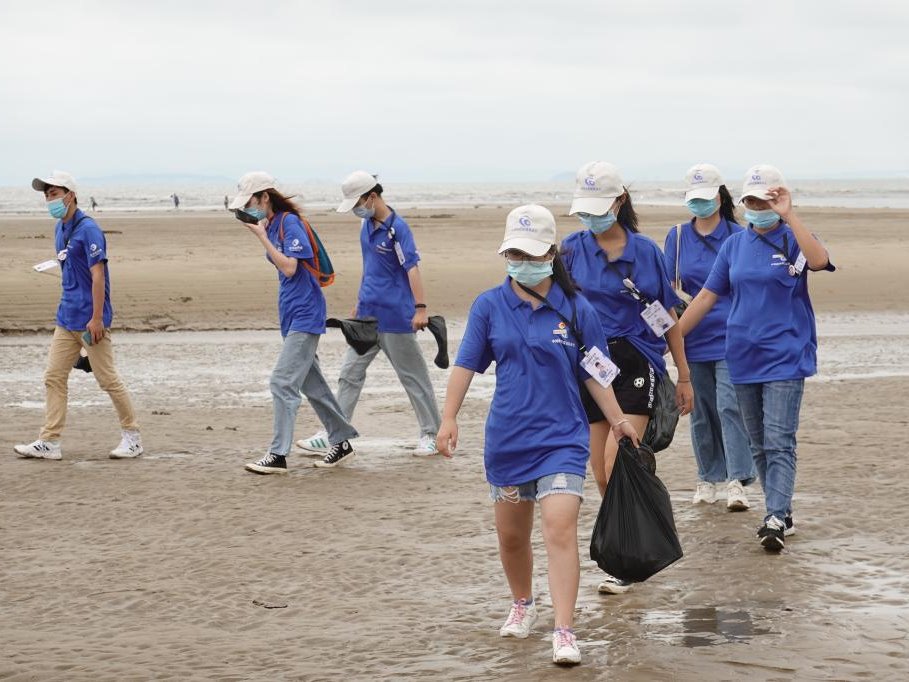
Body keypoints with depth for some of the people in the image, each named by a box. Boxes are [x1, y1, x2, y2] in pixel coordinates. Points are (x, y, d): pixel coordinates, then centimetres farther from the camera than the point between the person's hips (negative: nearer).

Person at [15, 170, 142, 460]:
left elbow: (98, 276, -18)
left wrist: (96, 319, -21)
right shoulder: (60, 229, 12)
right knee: (54, 378, 4)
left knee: (107, 379, -1)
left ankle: (132, 436, 11)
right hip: (66, 318, 9)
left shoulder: (87, 229, -15)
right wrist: (70, 307, 19)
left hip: (89, 321, -9)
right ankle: (49, 442, 4)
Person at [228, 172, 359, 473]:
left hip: (304, 314, -10)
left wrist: (262, 237, -20)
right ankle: (341, 442, 25)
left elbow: (289, 267, -23)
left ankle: (278, 455, -13)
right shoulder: (271, 225, 11)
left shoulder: (290, 222, -15)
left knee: (283, 382, -13)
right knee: (312, 384, 15)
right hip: (293, 315, 10)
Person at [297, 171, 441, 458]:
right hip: (367, 316, 8)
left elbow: (412, 268, -22)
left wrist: (420, 308, -28)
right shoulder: (367, 224, 9)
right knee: (350, 372, 8)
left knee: (412, 375, 2)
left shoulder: (397, 228, -16)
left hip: (395, 317, -8)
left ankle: (431, 435, 11)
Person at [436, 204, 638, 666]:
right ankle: (523, 604, 42)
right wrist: (449, 418, -7)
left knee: (560, 530, -17)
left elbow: (593, 373, 5)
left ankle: (564, 632, -18)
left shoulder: (575, 310, -2)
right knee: (511, 534, 15)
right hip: (507, 438, 3)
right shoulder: (489, 306, 0)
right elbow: (467, 364, 1)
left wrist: (618, 419, 1)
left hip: (561, 439, -3)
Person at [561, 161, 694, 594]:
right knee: (602, 477, 6)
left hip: (636, 364, -2)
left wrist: (684, 375, 9)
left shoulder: (645, 250, 2)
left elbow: (667, 315, 8)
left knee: (618, 467, -16)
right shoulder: (572, 249, 4)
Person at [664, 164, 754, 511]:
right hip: (694, 336, 4)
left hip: (730, 336, -4)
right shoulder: (678, 236, 8)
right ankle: (707, 477, 22)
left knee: (730, 406, -13)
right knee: (701, 411, 10)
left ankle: (737, 482, -15)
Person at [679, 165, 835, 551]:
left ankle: (775, 520, -17)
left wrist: (788, 216, -28)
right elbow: (707, 296, 13)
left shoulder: (792, 240, -3)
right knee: (758, 445, 9)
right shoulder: (735, 245, 9)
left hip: (785, 356, -5)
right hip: (743, 357, 5)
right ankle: (782, 514, 19)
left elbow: (819, 260, -27)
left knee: (779, 442, -12)